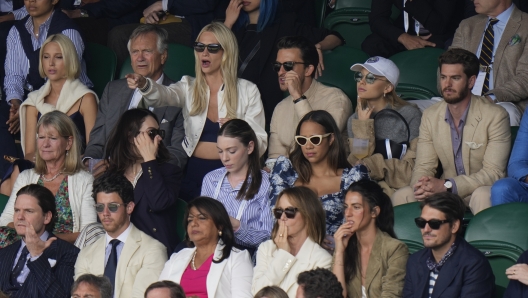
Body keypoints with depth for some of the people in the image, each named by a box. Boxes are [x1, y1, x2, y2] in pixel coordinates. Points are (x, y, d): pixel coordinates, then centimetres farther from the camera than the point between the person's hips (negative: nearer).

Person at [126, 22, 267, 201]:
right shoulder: (189, 87, 12)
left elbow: (260, 146, 5)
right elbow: (164, 96, -13)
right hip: (193, 171, 2)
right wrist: (144, 85, -35)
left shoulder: (247, 91, 8)